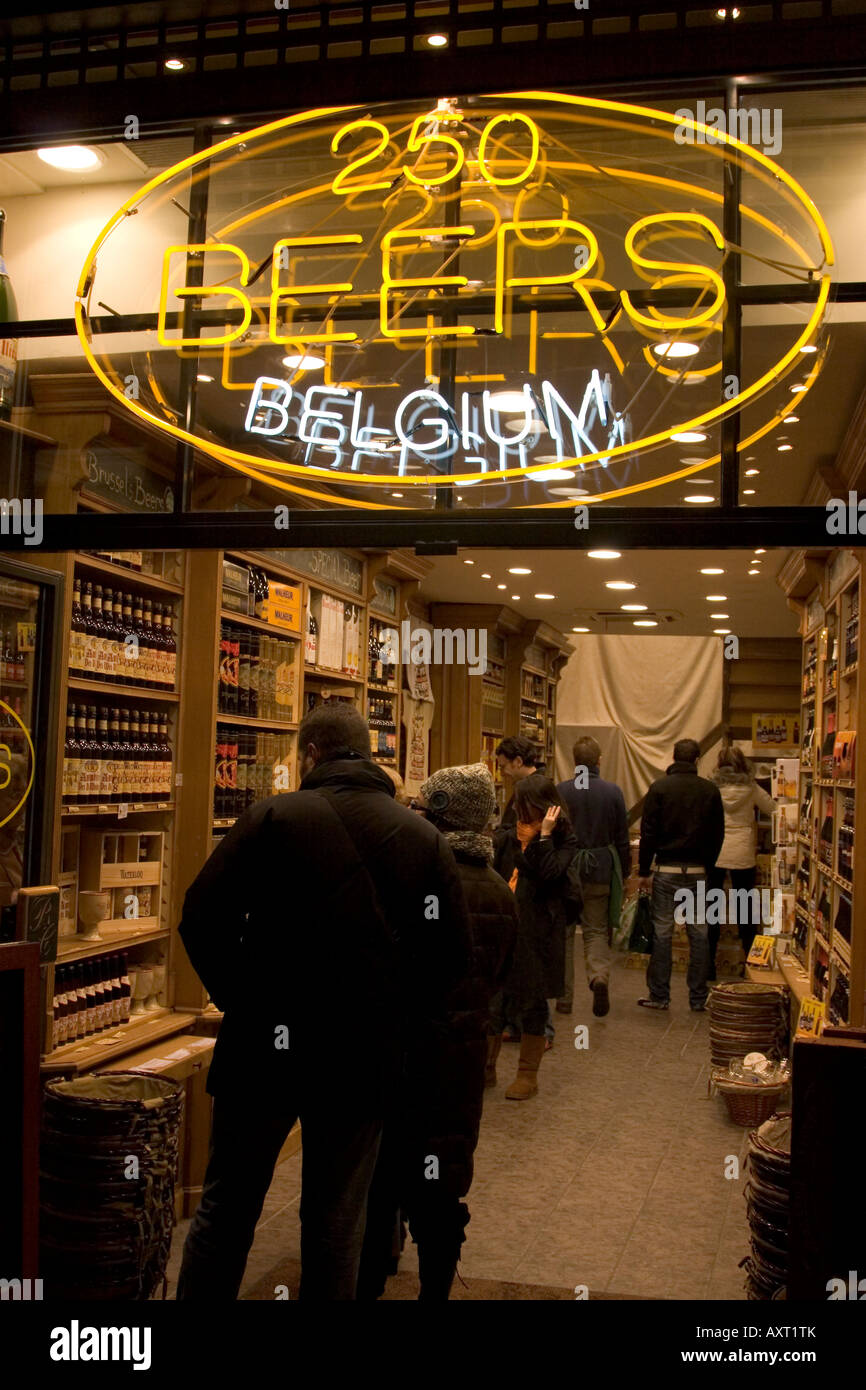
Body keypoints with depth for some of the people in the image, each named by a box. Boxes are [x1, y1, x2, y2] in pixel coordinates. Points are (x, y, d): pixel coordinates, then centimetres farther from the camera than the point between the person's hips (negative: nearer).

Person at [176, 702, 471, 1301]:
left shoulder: (274, 818, -9)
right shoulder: (426, 838, -2)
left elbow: (202, 920, -10)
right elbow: (454, 955, -3)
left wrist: (244, 1001, 2)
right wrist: (399, 1029, 7)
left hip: (265, 1048, -1)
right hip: (369, 1061, 2)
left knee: (225, 1212, 15)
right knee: (338, 1224, 16)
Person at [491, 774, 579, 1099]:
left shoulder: (563, 840, -4)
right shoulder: (512, 837, 8)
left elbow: (549, 873, -21)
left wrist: (544, 835, -21)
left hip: (538, 932, -3)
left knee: (533, 1003, 8)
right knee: (493, 999, 4)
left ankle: (528, 1074, 21)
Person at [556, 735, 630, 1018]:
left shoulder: (560, 791, -7)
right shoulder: (613, 792, -3)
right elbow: (622, 839, 2)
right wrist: (623, 874, 13)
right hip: (600, 870, 1)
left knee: (563, 934, 11)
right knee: (597, 930, 13)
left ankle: (565, 998, 15)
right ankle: (600, 975, -15)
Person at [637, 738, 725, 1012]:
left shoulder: (659, 787, -3)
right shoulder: (710, 790, 2)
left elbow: (648, 833, -4)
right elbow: (718, 835, 7)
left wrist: (643, 871, 1)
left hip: (667, 870, -2)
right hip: (698, 871, 2)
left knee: (662, 933, 3)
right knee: (698, 934, 7)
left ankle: (659, 996, 7)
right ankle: (698, 999, 10)